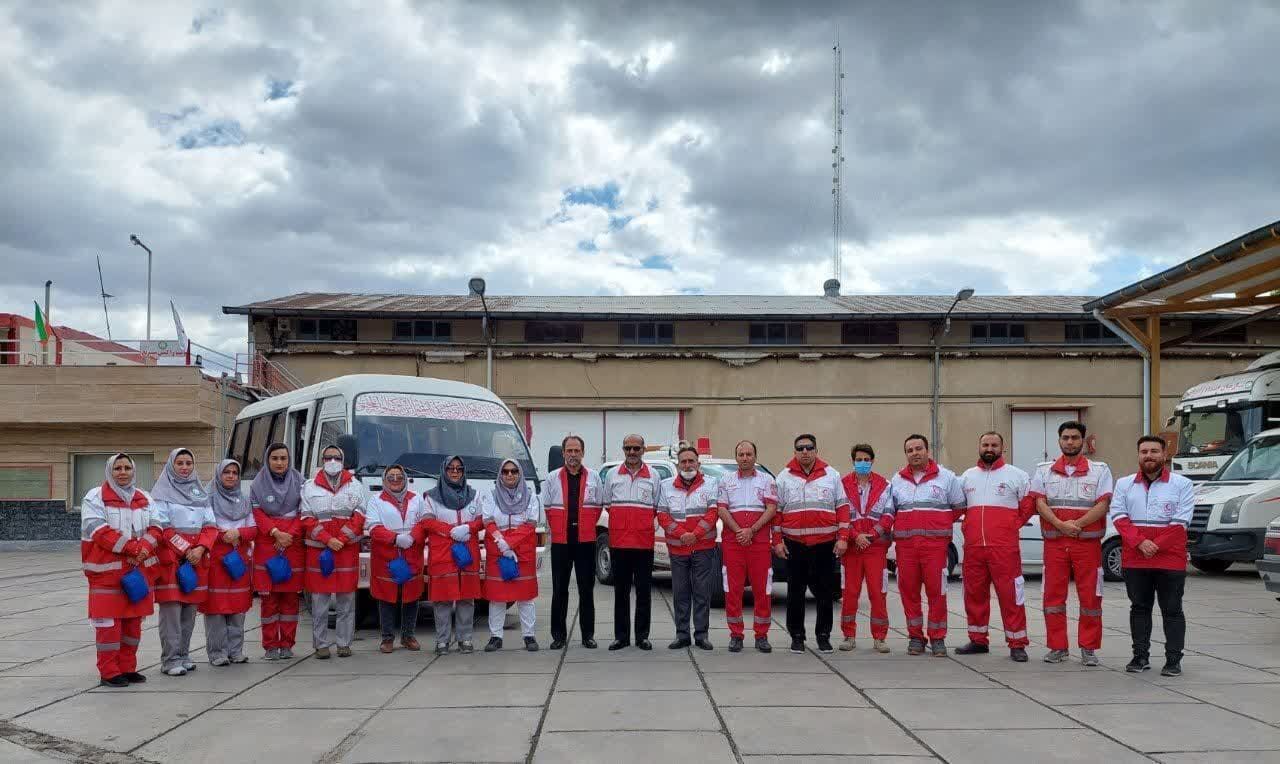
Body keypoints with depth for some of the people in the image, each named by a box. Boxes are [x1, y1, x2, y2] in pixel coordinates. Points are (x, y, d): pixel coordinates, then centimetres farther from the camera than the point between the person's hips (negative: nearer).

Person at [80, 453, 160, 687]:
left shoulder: (144, 499, 14)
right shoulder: (95, 497, -3)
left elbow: (156, 528, 5)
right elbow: (99, 531, -15)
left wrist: (145, 548, -16)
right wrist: (133, 548, -21)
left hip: (139, 569, 5)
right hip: (108, 571, -5)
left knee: (134, 620, 10)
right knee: (108, 620, -4)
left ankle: (128, 667, 20)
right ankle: (108, 672, 3)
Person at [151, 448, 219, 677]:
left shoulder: (200, 492, 17)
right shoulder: (162, 492, 2)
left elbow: (210, 526, 10)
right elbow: (163, 527, -7)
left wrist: (201, 548, -8)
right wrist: (185, 550, -14)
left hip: (197, 558, 5)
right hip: (170, 558, -5)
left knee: (190, 610, 6)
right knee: (171, 609, -7)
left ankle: (183, 655, 15)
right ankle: (170, 660, -4)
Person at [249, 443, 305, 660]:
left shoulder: (298, 481, 7)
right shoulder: (258, 483, 5)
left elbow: (304, 512, 3)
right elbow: (257, 514, -1)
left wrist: (289, 535, -9)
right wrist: (276, 533, -14)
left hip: (294, 545, 1)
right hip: (266, 545, -1)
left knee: (291, 597, 2)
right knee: (268, 598, -1)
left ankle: (286, 644, 11)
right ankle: (270, 646, 6)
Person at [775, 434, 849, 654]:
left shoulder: (831, 475, 7)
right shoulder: (784, 477, 6)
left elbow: (842, 507, 7)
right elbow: (775, 510, 6)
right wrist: (777, 541, 0)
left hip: (825, 544, 0)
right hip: (794, 545, 0)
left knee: (825, 592, 3)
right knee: (795, 592, 5)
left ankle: (823, 635, 14)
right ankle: (797, 636, 14)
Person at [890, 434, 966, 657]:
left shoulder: (946, 477, 5)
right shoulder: (897, 481, 14)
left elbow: (959, 507, 9)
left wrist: (939, 525, 3)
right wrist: (907, 526, 9)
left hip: (935, 544, -3)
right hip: (905, 544, 3)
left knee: (937, 591, -4)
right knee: (908, 591, 3)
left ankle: (937, 638, 6)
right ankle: (915, 637, 14)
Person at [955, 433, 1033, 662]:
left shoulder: (1016, 475, 4)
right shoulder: (967, 476, 16)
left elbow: (1028, 505, 5)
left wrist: (1011, 528, 0)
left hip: (1004, 547, -4)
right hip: (972, 546, 4)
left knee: (1010, 594, -6)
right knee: (974, 594, 9)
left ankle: (1017, 644, -1)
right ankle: (978, 641, 19)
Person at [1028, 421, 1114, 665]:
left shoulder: (1100, 470, 6)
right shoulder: (1045, 471, 11)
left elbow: (1102, 505, -4)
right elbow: (1040, 504, 0)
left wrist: (1077, 524, -17)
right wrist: (1061, 525, -16)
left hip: (1088, 542, -1)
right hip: (1054, 542, 2)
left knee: (1090, 596, 0)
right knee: (1053, 596, 2)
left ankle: (1088, 648, 9)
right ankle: (1057, 647, 11)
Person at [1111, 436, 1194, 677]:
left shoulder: (1182, 484, 2)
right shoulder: (1124, 484, 10)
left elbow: (1180, 523, -5)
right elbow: (1119, 517, 0)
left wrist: (1156, 546, -14)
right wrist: (1140, 543, -14)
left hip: (1170, 559, -3)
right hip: (1134, 559, 3)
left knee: (1172, 610, 2)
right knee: (1139, 607, 9)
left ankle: (1173, 659, 7)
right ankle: (1140, 656, 16)